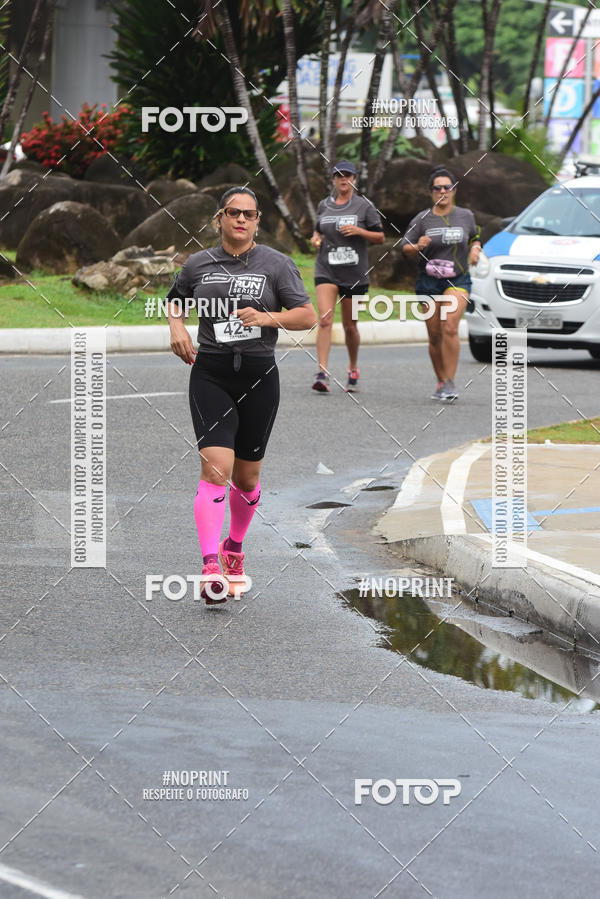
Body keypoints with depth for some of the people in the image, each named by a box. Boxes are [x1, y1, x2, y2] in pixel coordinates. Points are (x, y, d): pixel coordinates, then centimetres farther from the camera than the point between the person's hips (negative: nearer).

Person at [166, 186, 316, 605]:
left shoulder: (276, 264, 2)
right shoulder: (198, 264, 7)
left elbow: (308, 316, -2)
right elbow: (175, 299, 26)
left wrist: (267, 318, -18)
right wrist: (177, 326, 5)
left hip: (259, 376, 1)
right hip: (211, 375, -1)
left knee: (247, 476, 10)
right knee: (216, 467, -17)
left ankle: (235, 548, 37)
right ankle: (211, 567, -24)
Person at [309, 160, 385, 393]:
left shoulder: (364, 206, 1)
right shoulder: (324, 205, 9)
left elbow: (380, 237, 2)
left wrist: (359, 231, -14)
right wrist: (316, 238, 2)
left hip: (355, 274, -1)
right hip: (326, 271, 1)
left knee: (349, 326, 8)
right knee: (325, 319, -17)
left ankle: (353, 369, 32)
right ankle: (322, 373, -23)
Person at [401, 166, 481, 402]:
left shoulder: (465, 216, 6)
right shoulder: (422, 219, 1)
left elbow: (474, 237, 24)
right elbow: (405, 248, 2)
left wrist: (475, 249, 3)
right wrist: (417, 247, -19)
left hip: (457, 281, -1)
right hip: (428, 283, 1)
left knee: (450, 327, -21)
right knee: (434, 335, 4)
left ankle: (450, 382, -17)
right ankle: (441, 382, 22)